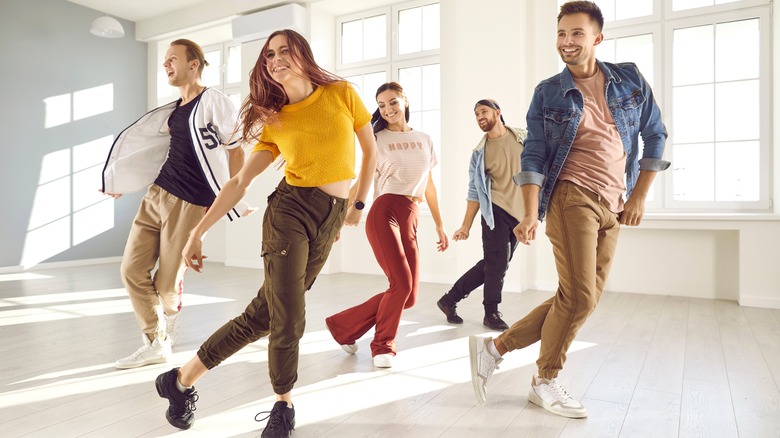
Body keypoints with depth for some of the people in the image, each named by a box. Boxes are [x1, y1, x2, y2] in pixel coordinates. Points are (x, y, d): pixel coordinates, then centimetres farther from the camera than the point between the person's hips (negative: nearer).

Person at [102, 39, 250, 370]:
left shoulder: (213, 101, -7)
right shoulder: (174, 110, 15)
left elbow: (236, 150, -7)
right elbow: (146, 148, 27)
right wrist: (119, 180, 28)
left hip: (189, 204, -8)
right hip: (155, 195, 8)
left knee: (167, 284, 1)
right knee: (132, 271, 3)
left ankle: (168, 325, 36)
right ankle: (156, 344, 17)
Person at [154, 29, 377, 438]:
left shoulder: (342, 93, 4)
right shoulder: (274, 119, 4)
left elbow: (371, 151, 14)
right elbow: (240, 182, 4)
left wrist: (358, 203, 16)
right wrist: (198, 231, 2)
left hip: (330, 219, 2)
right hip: (289, 209, -1)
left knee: (264, 313, 3)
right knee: (287, 319, -8)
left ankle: (182, 380, 24)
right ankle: (284, 405, 21)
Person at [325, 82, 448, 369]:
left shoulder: (425, 140, 18)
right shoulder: (377, 139, 7)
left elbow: (429, 186, 21)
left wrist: (440, 226, 20)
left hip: (410, 221, 5)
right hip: (384, 213, -5)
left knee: (408, 297, 1)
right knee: (402, 284, -15)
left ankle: (343, 325, 16)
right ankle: (383, 346, 10)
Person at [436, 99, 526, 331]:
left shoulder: (522, 137, 5)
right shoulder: (480, 152, 2)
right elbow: (474, 192, 3)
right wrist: (466, 225, -2)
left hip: (520, 213, 2)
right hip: (496, 210, -2)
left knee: (492, 263, 6)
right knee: (497, 262, -7)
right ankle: (492, 313, 13)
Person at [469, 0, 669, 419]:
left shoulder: (630, 79, 9)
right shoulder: (547, 93, 1)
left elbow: (655, 135, 14)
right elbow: (533, 157, -4)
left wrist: (639, 196, 7)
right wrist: (530, 214, -15)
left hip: (613, 207, 5)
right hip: (572, 198, -4)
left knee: (579, 299, 3)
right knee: (579, 296, -11)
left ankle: (496, 346, 15)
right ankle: (545, 382, 12)